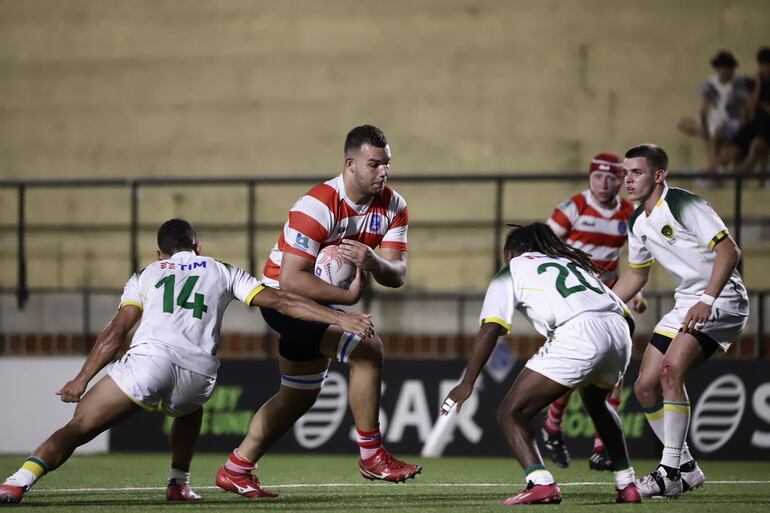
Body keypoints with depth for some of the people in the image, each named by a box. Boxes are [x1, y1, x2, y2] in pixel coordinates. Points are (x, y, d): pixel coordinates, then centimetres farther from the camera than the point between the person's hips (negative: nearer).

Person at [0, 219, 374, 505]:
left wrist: (82, 380, 11)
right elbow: (281, 301, 21)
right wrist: (340, 318, 23)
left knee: (77, 428, 1)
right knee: (189, 409, 38)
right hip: (198, 372, 2)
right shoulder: (223, 273, 29)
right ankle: (179, 484, 28)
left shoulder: (146, 275, 27)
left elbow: (116, 331, 13)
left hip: (149, 360, -2)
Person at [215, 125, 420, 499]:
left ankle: (235, 470, 29)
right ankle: (372, 457, -16)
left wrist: (374, 263, -35)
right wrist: (348, 296, -37)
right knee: (368, 349, -24)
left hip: (323, 302, 9)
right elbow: (292, 278, -32)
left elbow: (397, 275, -13)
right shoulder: (318, 207, -29)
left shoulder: (393, 207, -7)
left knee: (299, 395, 17)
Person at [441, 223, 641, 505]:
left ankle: (540, 483, -21)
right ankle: (627, 485, 34)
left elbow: (489, 330, 6)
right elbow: (623, 310, 26)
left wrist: (466, 384, 8)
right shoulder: (574, 263, 35)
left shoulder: (512, 271, 20)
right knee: (595, 402, 37)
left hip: (577, 334, -6)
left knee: (511, 413, 2)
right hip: (620, 333, 6)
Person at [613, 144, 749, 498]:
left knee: (670, 369, -27)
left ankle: (670, 474, -25)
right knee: (645, 386, 4)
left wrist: (707, 301, -31)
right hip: (686, 304, 9)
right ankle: (685, 467, 18)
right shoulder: (638, 223, 11)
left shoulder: (682, 204, -16)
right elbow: (636, 274, 26)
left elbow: (729, 250, -22)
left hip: (721, 300, -9)